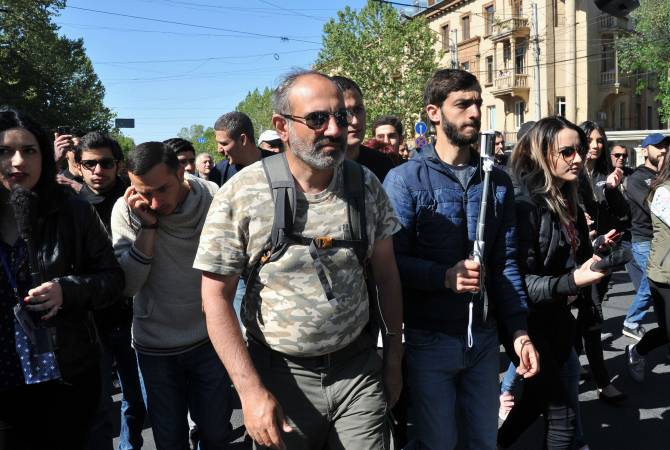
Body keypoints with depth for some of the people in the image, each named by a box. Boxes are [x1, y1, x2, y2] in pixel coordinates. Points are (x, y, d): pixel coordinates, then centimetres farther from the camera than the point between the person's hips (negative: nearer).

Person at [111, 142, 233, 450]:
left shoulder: (214, 198, -13)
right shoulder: (126, 210, -13)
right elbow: (127, 286, -17)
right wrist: (148, 226, -25)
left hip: (209, 338, 0)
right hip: (155, 345, 0)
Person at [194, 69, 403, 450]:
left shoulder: (366, 185, -2)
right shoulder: (242, 194, -13)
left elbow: (386, 274, 7)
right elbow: (216, 296, -10)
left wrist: (394, 356, 9)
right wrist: (250, 389, -15)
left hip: (360, 367, 2)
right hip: (281, 373, -2)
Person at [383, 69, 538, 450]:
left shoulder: (498, 182, 6)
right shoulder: (405, 180, -9)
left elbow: (505, 262, 4)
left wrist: (519, 331, -4)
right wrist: (444, 276, -29)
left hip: (485, 337, 4)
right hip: (430, 338, -4)